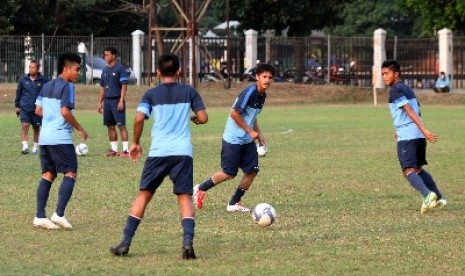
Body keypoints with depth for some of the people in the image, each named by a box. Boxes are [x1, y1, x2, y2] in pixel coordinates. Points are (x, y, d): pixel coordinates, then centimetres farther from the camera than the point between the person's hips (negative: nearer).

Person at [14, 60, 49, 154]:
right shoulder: (23, 79, 1)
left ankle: (35, 147, 22)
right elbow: (18, 93, 10)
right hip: (25, 108, 0)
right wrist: (17, 106, 8)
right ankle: (25, 146, -16)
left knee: (36, 128, 9)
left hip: (37, 109, 0)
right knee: (24, 126, -14)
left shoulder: (43, 81, -4)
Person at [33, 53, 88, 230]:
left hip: (44, 137, 8)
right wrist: (79, 129, -7)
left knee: (48, 175, 11)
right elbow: (65, 111, -18)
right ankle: (59, 214, -12)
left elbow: (38, 110, 17)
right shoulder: (67, 86, -9)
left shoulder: (47, 86, 15)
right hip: (61, 138, -8)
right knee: (70, 174, -3)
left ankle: (40, 216, 6)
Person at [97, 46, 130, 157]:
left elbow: (124, 86, -10)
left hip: (117, 100, -7)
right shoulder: (105, 70, 14)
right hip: (107, 100, 7)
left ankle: (125, 150, -8)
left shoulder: (120, 68, -7)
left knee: (121, 125, -8)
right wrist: (100, 102, 15)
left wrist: (121, 100, -17)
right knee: (110, 126, 8)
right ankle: (114, 149, 13)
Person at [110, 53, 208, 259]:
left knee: (143, 195, 9)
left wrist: (135, 143, 6)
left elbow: (139, 118, -7)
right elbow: (203, 118, 4)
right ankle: (188, 242, -16)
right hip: (183, 152, 0)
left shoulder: (152, 94, 5)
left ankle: (125, 244, 7)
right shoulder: (189, 92, 7)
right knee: (185, 197, 3)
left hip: (158, 152, 0)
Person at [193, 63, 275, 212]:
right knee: (229, 173, -4)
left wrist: (259, 134, 12)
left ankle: (234, 203, 11)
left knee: (252, 170, 0)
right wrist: (250, 131, -18)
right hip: (233, 139, -8)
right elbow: (234, 113, -23)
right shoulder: (250, 92, -20)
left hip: (247, 141, 8)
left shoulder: (262, 95, 8)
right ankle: (200, 189, 16)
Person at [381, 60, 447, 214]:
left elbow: (410, 111, -18)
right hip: (418, 136, 9)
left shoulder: (395, 90, -9)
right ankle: (439, 198, 20)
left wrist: (423, 130, -26)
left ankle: (427, 195, -33)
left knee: (408, 171, -12)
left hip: (406, 137, -9)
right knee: (418, 169, 22)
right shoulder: (408, 89, 19)